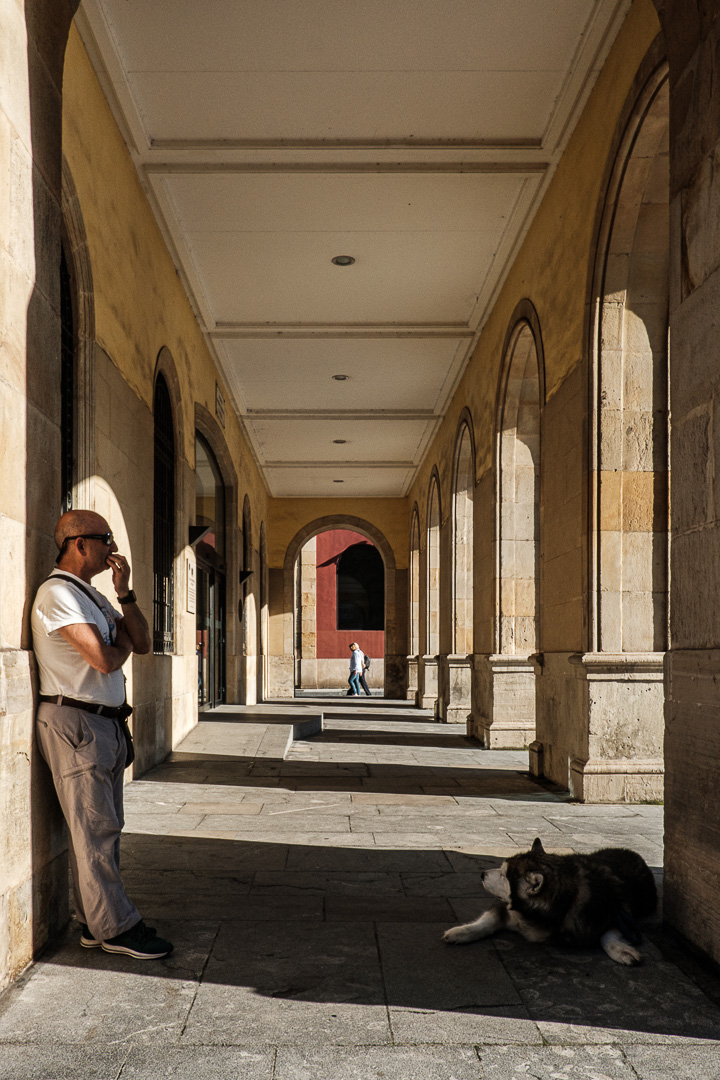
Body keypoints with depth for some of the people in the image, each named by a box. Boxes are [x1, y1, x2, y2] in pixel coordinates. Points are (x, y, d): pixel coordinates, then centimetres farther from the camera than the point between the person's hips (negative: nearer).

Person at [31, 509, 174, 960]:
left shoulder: (93, 596, 17)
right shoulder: (57, 593, -14)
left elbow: (143, 644, 12)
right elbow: (105, 660, -21)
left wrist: (124, 592, 2)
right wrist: (122, 641, 1)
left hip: (107, 724, 10)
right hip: (75, 722, -10)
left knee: (103, 828, 12)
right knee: (95, 829, -3)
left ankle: (96, 923, 20)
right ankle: (115, 927, 4)